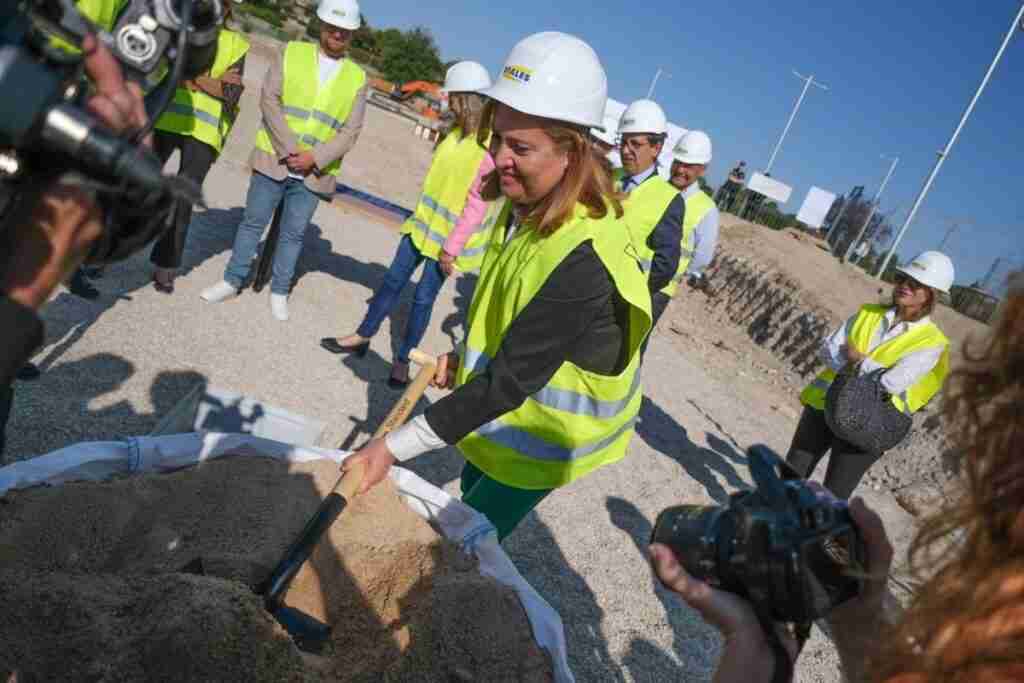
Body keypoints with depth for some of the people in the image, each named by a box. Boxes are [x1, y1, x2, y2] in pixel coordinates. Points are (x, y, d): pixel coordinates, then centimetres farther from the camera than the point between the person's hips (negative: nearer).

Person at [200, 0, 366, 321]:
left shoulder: (357, 78, 6)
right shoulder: (291, 52, 5)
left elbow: (351, 131, -1)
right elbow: (269, 101, -4)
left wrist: (314, 157, -14)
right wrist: (289, 149, -15)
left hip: (314, 171, 0)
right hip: (274, 158, 0)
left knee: (294, 233, 7)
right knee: (253, 222, 7)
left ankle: (279, 291, 20)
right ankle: (233, 280, 21)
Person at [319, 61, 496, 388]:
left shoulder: (492, 146, -19)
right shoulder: (457, 131, 5)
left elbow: (477, 204, -20)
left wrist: (452, 248, -19)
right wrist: (420, 214, 19)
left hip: (450, 236, -7)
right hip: (424, 222, 7)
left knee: (424, 297, 3)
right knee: (393, 280, 13)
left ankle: (403, 359, 20)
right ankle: (362, 337, 28)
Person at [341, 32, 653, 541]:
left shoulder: (582, 258, -37)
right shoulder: (528, 204, -9)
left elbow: (510, 380, -34)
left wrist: (395, 446, -30)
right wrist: (465, 356, -3)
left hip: (546, 432, -8)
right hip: (502, 404, 8)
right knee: (468, 499, 27)